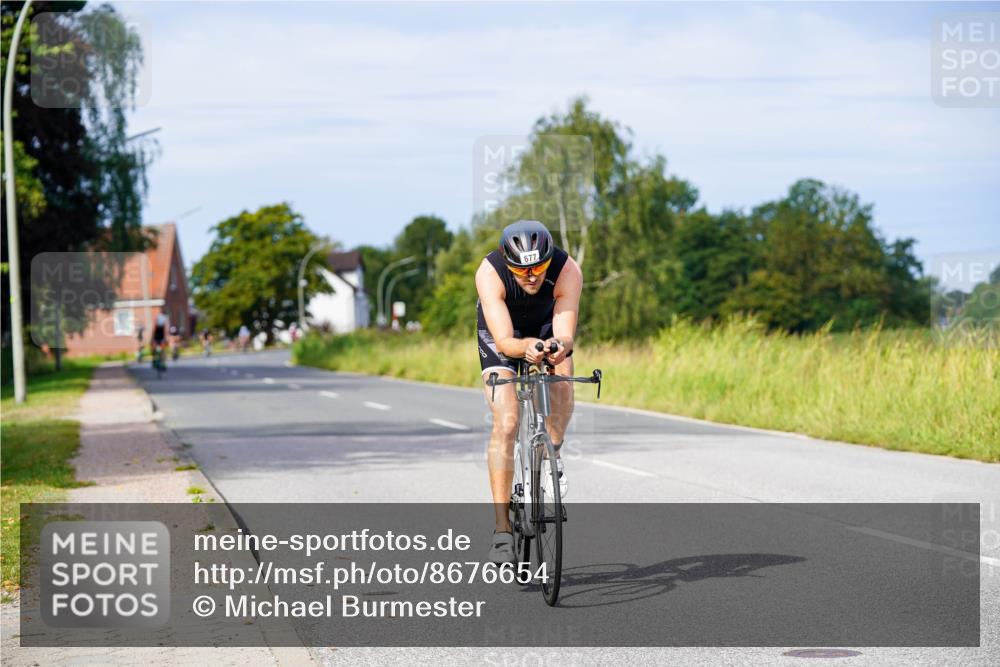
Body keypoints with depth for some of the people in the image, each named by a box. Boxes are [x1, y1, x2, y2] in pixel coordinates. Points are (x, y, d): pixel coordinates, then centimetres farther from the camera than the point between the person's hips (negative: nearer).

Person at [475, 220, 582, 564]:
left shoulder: (568, 271, -34)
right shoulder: (489, 273, -37)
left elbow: (565, 335, -38)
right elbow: (504, 341, -41)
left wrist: (559, 346, -61)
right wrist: (525, 348, -62)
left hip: (548, 323, 2)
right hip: (501, 331, -2)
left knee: (561, 378, -29)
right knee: (506, 423, -17)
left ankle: (551, 453, 2)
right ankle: (502, 529, -15)